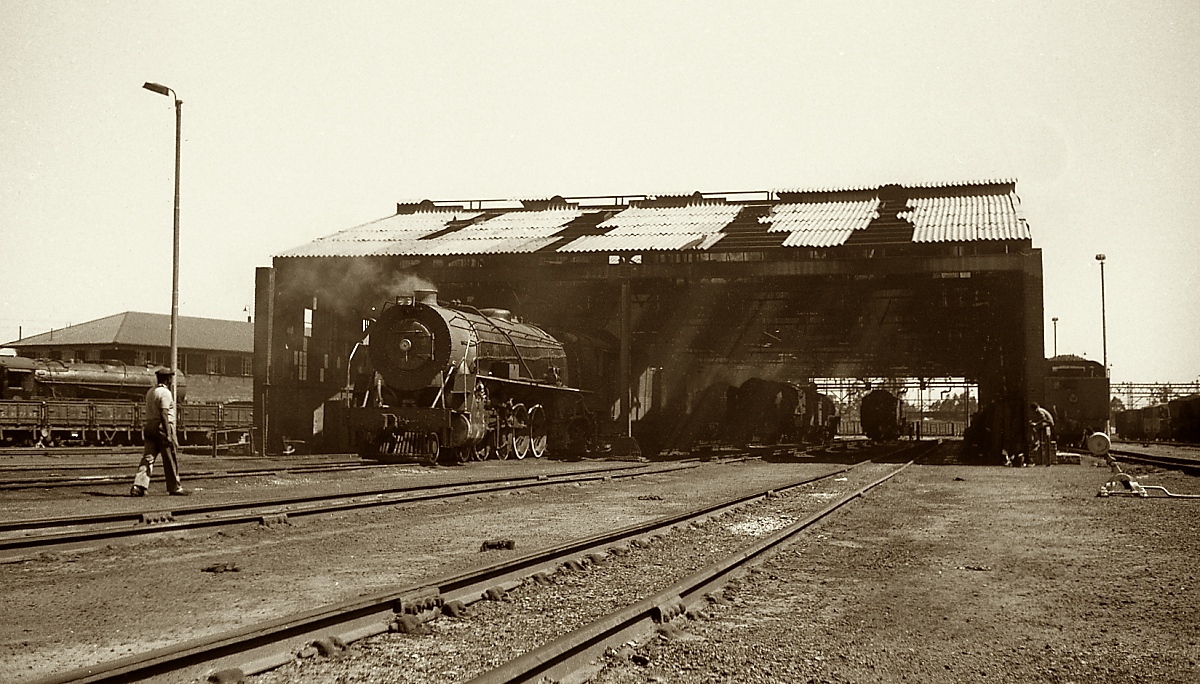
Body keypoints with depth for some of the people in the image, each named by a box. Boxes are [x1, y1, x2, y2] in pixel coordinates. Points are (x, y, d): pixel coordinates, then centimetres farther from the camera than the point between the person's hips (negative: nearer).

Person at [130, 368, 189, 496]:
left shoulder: (150, 392, 15)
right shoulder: (165, 392, -11)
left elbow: (150, 412, 18)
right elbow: (164, 414, -19)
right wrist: (168, 435, -21)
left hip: (148, 427, 8)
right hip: (162, 427, -8)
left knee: (147, 457, 3)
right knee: (170, 460, 2)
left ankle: (138, 486, -8)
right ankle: (175, 487, 9)